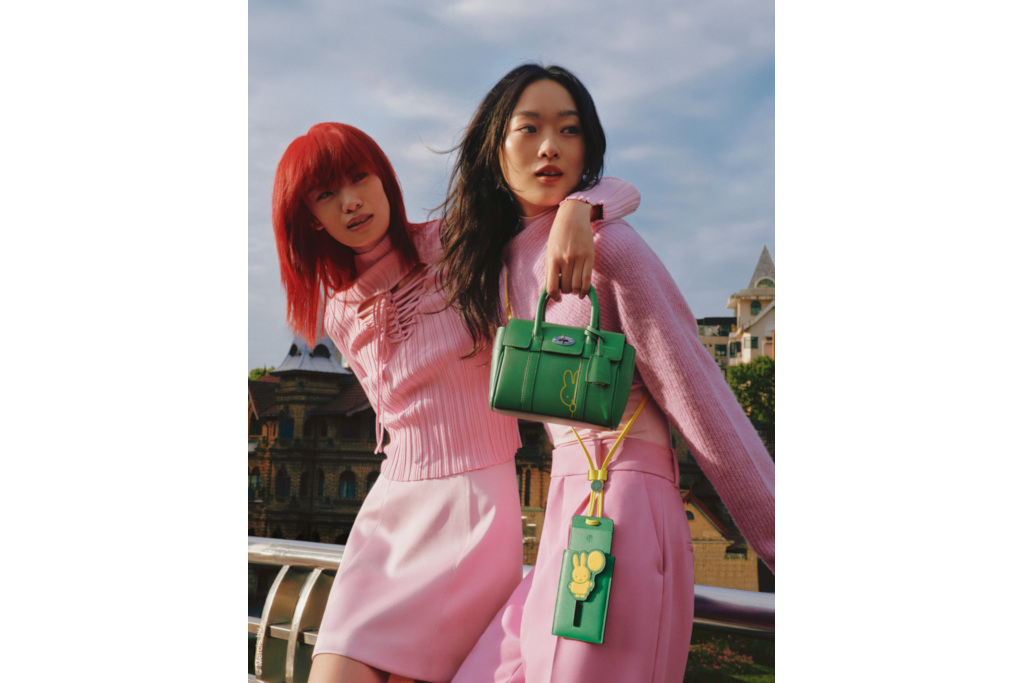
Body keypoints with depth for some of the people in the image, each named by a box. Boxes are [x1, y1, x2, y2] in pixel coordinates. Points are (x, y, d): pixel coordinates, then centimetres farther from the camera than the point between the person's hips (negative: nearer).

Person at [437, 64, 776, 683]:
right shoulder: (504, 260, 11)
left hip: (621, 510, -7)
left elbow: (705, 407, -11)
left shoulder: (608, 245, -11)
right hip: (566, 512, 7)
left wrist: (776, 544, -9)